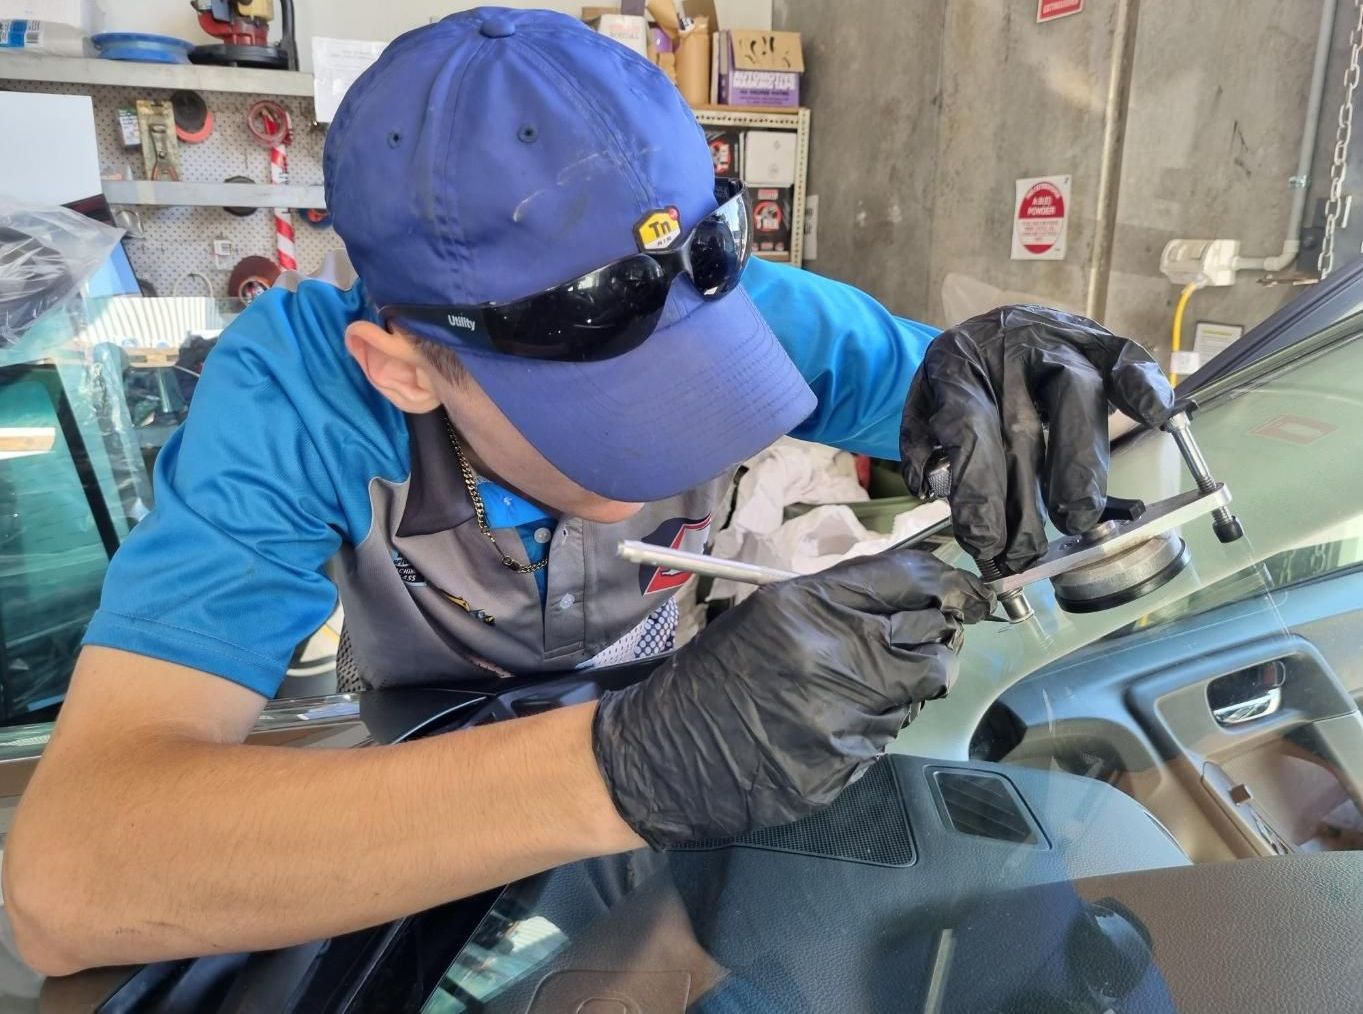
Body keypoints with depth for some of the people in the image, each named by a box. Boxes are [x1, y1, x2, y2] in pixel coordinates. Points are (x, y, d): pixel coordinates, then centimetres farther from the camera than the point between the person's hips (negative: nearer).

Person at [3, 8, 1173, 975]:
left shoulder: (749, 309, -24)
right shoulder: (295, 390, -31)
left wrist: (1000, 368, -35)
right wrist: (624, 770, -52)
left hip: (654, 708, 3)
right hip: (418, 766, -2)